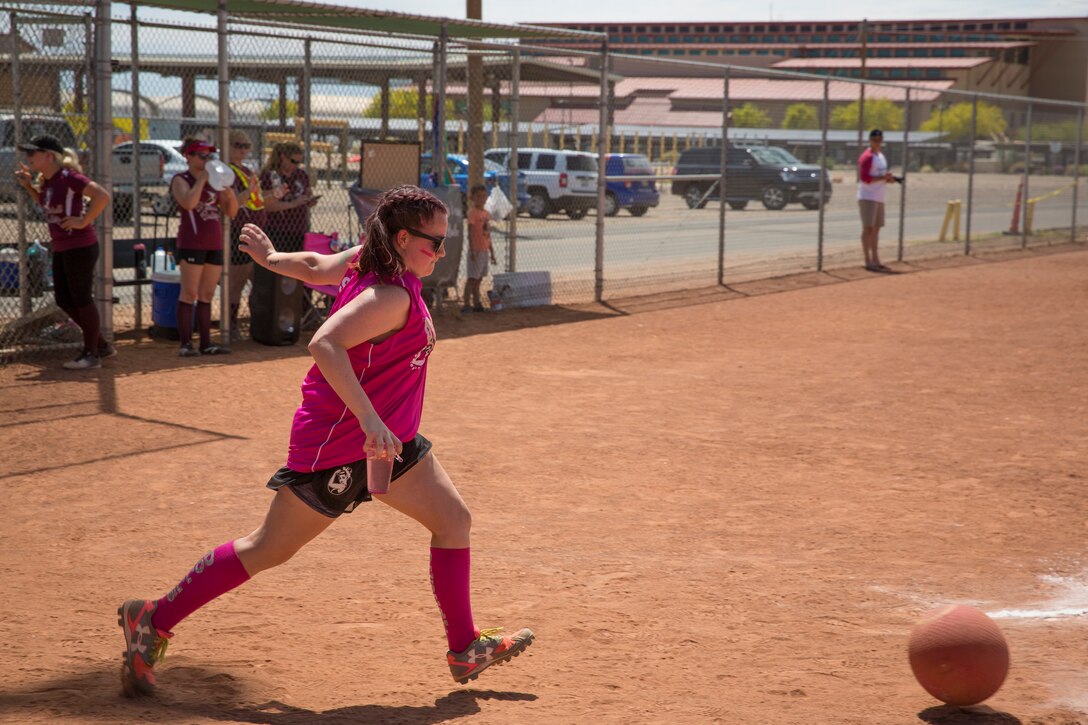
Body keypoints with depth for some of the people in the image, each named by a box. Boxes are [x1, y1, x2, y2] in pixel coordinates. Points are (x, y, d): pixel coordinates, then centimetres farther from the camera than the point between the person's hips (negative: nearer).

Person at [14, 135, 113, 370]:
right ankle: (101, 345, 24)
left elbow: (102, 196, -27)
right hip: (60, 247, 10)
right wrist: (29, 186, 14)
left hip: (80, 246, -10)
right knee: (63, 300, 13)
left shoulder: (68, 177, -18)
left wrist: (84, 221, -23)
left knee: (81, 298, -3)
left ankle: (91, 355, 8)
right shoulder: (45, 180, 9)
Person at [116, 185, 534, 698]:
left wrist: (270, 258, 36)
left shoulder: (365, 261, 2)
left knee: (453, 519, 9)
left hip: (386, 439, 10)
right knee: (269, 549, 1)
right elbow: (324, 344, -38)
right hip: (334, 445, -10)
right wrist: (370, 420, -42)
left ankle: (465, 649, 16)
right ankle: (153, 621, 13)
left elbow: (315, 266, 17)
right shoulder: (393, 295, -26)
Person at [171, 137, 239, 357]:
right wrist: (202, 179, -15)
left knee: (207, 295, 8)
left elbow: (231, 211, 14)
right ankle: (186, 344, -6)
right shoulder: (181, 180, -2)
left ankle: (206, 343, 11)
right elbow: (189, 203, -22)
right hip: (192, 242, -6)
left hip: (214, 243, 6)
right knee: (189, 293, -7)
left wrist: (229, 190, -2)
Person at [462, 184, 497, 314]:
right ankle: (467, 304, -6)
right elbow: (470, 232, -15)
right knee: (472, 277, -7)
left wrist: (492, 252, 19)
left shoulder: (486, 213, 13)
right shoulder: (473, 212, -11)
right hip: (476, 250, -8)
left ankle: (476, 303, 18)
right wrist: (472, 250, -21)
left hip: (485, 250, 8)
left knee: (479, 278, 12)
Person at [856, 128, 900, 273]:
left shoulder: (881, 157, 18)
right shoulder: (867, 157, -12)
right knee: (868, 228, -8)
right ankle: (868, 261, -8)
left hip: (879, 198, 9)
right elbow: (864, 178, -20)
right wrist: (883, 177, -23)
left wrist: (888, 178, 6)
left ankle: (876, 261, 18)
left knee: (876, 229, 12)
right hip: (867, 197, -9)